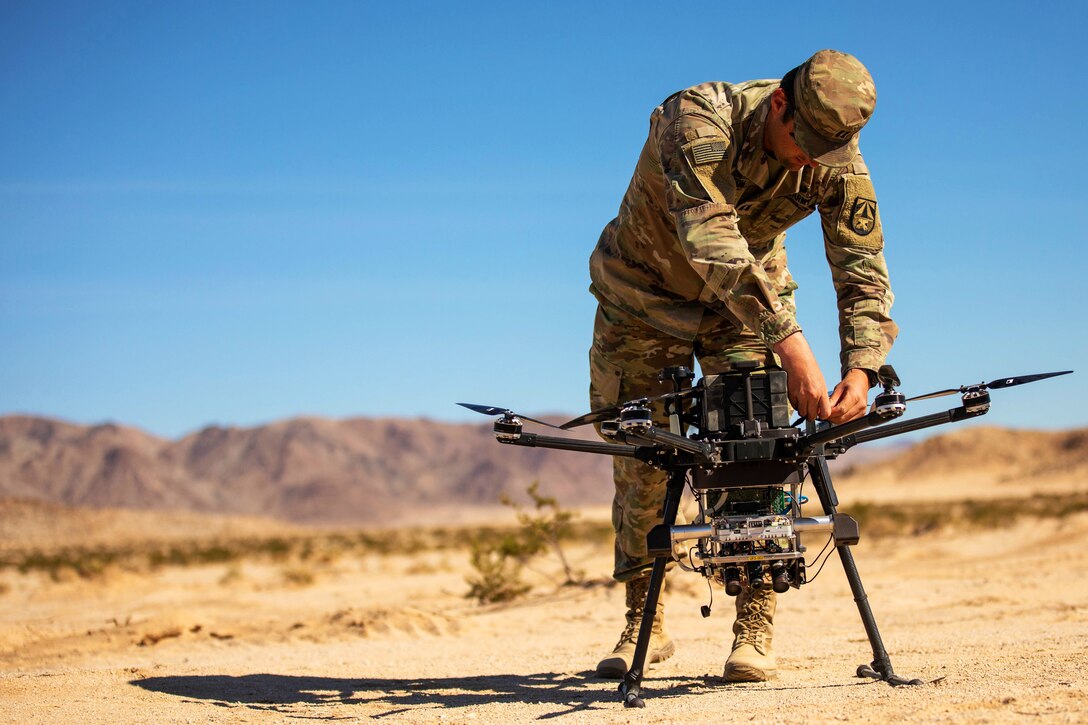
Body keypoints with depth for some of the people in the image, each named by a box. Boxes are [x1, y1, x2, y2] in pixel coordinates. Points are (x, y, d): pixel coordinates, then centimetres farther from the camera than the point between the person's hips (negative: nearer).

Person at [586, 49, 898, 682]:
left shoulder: (838, 159, -21)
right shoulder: (699, 119, -35)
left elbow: (864, 272, -19)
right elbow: (711, 240, -47)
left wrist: (861, 368, -37)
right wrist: (791, 342, -54)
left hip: (753, 297, 2)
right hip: (647, 291, -2)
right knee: (640, 459, 1)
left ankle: (755, 630, -6)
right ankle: (645, 625, 16)